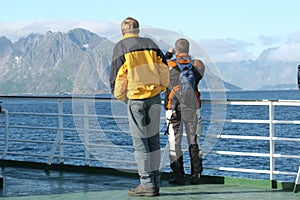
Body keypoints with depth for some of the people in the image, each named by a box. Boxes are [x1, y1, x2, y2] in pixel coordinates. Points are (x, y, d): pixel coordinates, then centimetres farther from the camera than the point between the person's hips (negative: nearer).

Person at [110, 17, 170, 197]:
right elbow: (164, 70, 8)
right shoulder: (150, 44, 10)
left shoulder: (121, 47, -1)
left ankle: (147, 184, -1)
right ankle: (155, 182, 11)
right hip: (155, 97, 4)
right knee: (154, 139, 10)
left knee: (140, 141, 0)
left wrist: (120, 97, 13)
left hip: (135, 99, -4)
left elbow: (118, 76, -2)